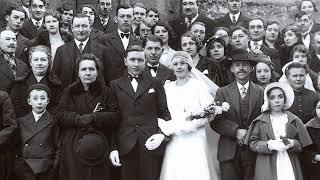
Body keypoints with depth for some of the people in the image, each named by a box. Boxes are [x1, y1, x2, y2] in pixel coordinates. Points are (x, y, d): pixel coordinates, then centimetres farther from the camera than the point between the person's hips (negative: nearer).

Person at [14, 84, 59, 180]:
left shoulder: (53, 121, 1)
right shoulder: (21, 121, 8)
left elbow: (58, 147, 1)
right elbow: (16, 146, 9)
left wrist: (55, 166, -7)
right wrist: (17, 164, 0)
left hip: (46, 169, -1)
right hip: (24, 169, 2)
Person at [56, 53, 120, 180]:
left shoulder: (106, 92, 7)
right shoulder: (69, 91, 12)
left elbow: (115, 116, -3)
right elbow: (59, 115, 2)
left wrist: (93, 117, -16)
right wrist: (79, 119, -14)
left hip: (98, 148, -1)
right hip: (72, 148, 1)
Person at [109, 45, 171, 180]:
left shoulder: (156, 84, 10)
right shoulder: (115, 85, 9)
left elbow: (165, 113, 9)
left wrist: (162, 134, -9)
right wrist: (113, 147, -1)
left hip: (151, 144, 0)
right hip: (125, 147, 0)